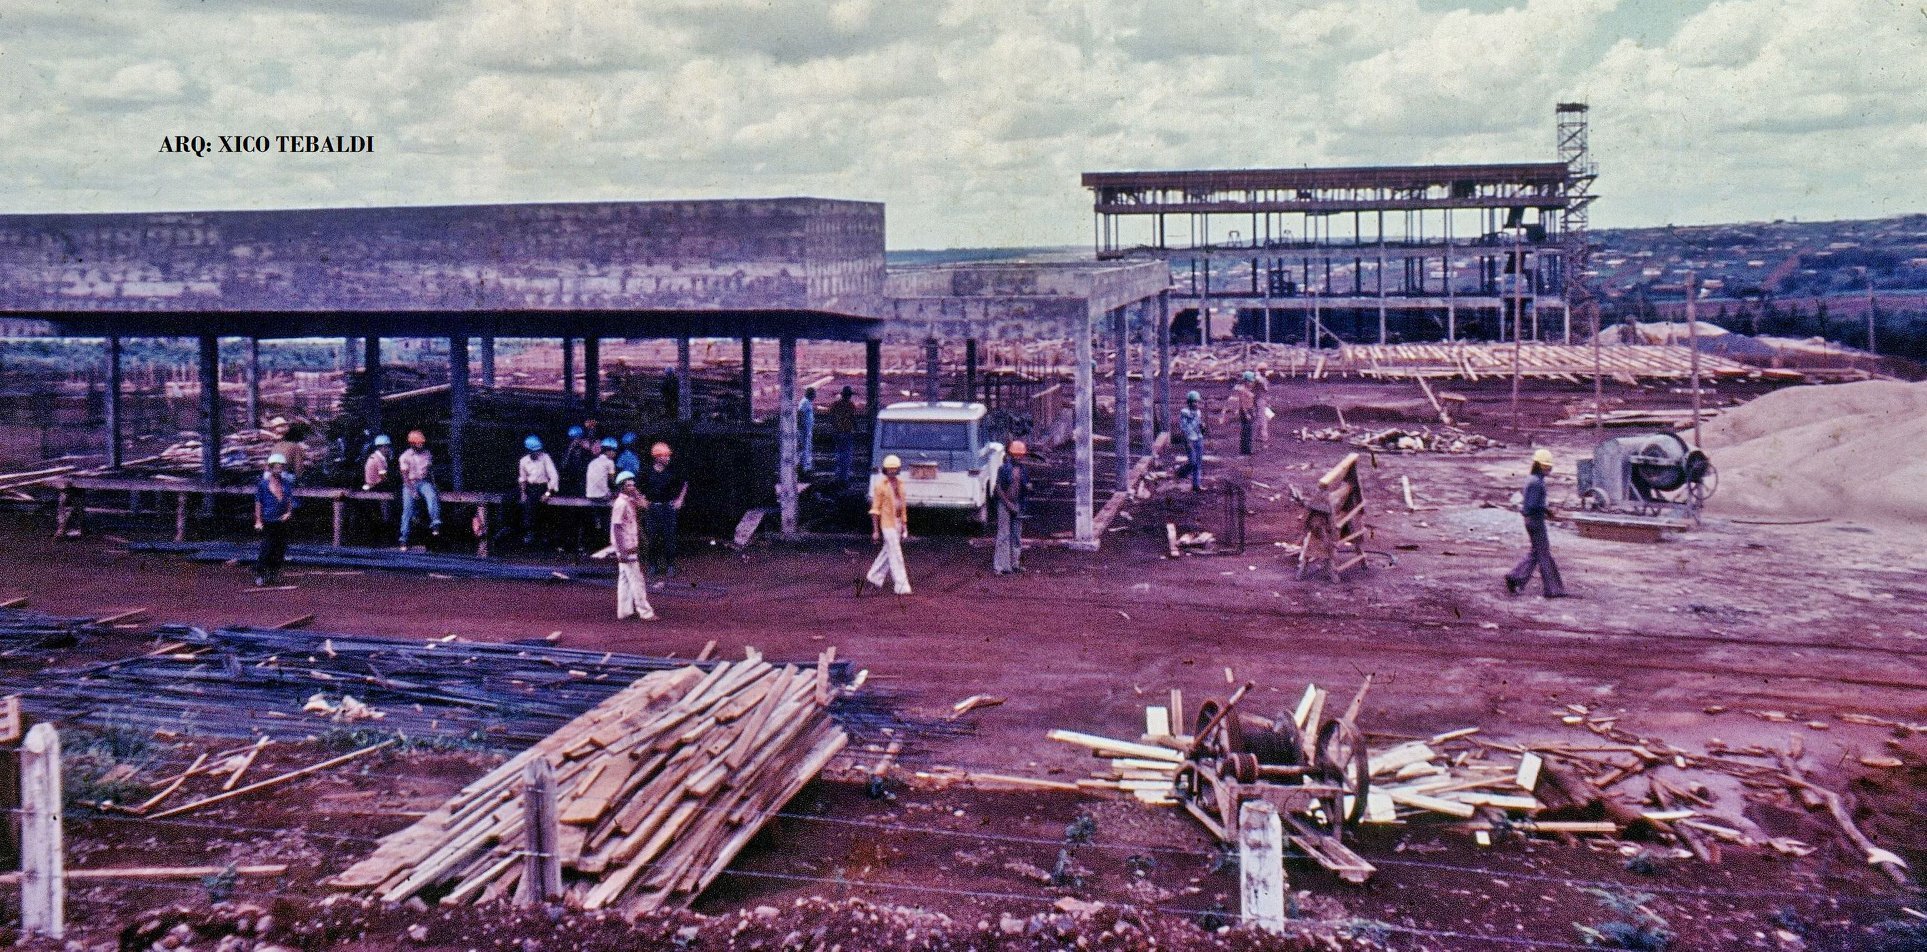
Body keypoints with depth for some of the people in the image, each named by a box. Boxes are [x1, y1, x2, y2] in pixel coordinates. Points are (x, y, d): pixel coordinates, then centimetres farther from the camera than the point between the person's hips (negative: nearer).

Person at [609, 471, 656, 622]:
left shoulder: (631, 502, 9)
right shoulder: (621, 504, -18)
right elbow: (616, 528, -20)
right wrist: (622, 550, -22)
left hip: (631, 546, 9)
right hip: (626, 547, -9)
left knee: (625, 578, 14)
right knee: (636, 580, -5)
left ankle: (625, 611, 20)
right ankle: (645, 612, -2)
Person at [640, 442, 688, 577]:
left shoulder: (673, 470, -2)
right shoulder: (648, 471, -4)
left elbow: (684, 484, 14)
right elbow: (636, 486, 10)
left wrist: (680, 499, 8)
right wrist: (642, 500, 3)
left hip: (668, 507, 0)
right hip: (652, 508, 0)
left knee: (669, 536, -2)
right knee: (652, 537, 3)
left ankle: (670, 565, 7)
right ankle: (653, 564, 15)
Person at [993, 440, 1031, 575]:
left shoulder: (1024, 470, 7)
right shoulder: (1003, 469, -7)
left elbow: (1027, 487, 16)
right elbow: (999, 489, -8)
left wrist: (1028, 488, -8)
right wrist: (1008, 504, -14)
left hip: (1018, 505, 5)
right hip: (1005, 504, -5)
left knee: (1017, 534, 9)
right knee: (1004, 534, -6)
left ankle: (1015, 563, 16)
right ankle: (1001, 565, -5)